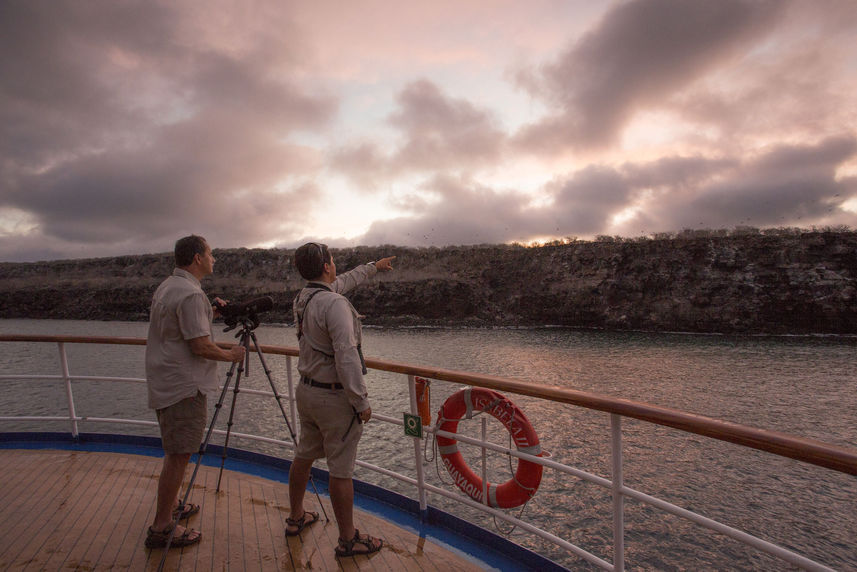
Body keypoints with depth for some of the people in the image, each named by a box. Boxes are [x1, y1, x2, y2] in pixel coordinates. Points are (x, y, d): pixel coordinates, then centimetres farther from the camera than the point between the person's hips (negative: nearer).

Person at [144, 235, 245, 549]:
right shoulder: (191, 294, -20)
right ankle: (161, 528, 8)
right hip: (184, 387, -10)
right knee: (179, 456, -1)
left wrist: (210, 313, 18)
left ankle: (171, 506, 36)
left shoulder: (166, 287, 12)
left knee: (175, 452, 22)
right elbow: (200, 347, -23)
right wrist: (231, 354, -7)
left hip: (165, 383, 10)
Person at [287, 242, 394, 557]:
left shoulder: (302, 298, 5)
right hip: (334, 397, -9)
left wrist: (374, 266, 34)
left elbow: (344, 281, 22)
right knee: (341, 470, 3)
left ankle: (296, 518, 41)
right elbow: (346, 356, -27)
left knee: (304, 456, 23)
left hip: (306, 390, 9)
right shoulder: (334, 304, -23)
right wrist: (362, 401, -19)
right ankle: (348, 539, 18)